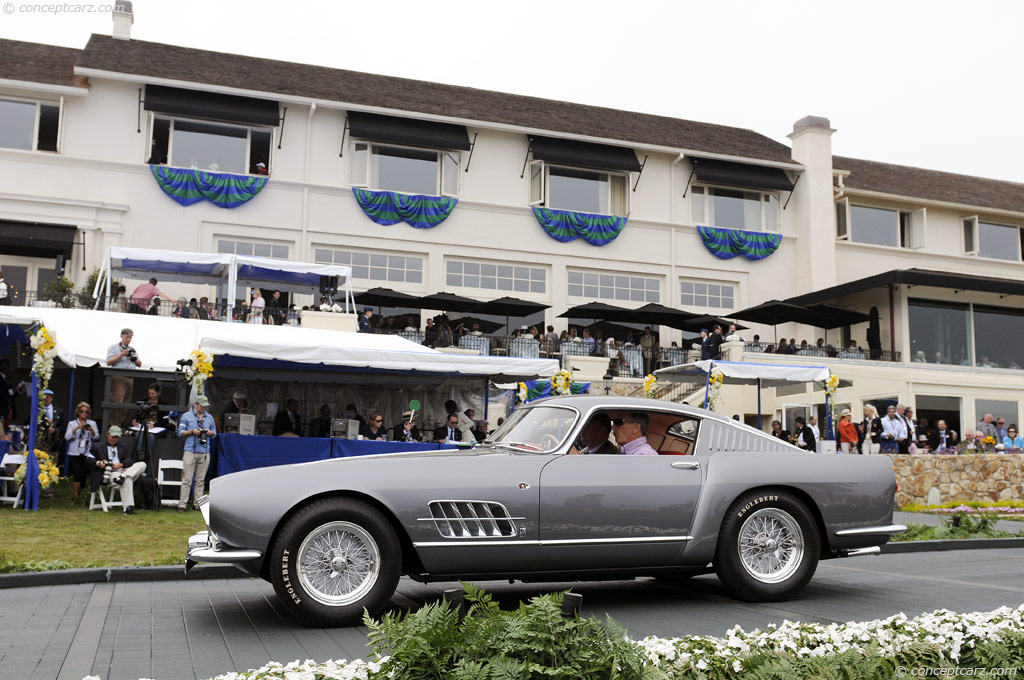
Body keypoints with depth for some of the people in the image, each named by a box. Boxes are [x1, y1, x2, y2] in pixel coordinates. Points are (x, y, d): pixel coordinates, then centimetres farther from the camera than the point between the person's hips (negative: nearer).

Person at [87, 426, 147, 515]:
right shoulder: (98, 446, 16)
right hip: (109, 473, -5)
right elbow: (90, 461, 7)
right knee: (127, 480, -36)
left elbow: (129, 460, 11)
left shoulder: (123, 447, 25)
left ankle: (124, 476, -40)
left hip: (123, 470, 5)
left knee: (142, 464, -20)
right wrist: (98, 463, -15)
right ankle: (128, 507, -42)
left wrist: (121, 464, -11)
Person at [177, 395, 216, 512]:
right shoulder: (186, 416, 6)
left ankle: (198, 503, 8)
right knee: (187, 479, -7)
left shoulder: (210, 417, 15)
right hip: (190, 451, -3)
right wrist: (192, 432, -11)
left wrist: (210, 433, -3)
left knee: (200, 480, 4)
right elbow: (180, 432, 4)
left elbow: (214, 433, 20)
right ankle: (182, 504, -5)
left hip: (205, 452, 3)